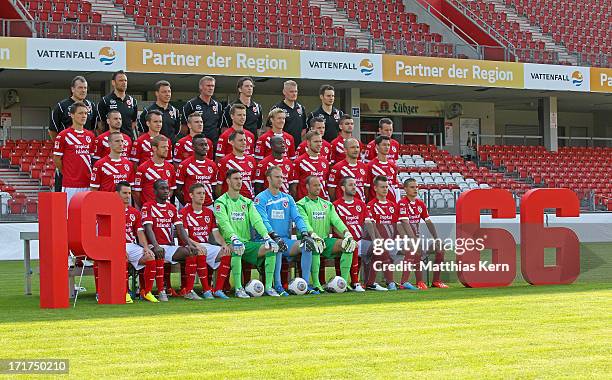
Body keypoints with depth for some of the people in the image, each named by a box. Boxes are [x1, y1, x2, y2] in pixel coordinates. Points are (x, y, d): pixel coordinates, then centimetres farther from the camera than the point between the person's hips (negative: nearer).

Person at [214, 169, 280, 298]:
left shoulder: (247, 202, 19)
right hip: (230, 243, -5)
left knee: (271, 248, -17)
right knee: (236, 249, -39)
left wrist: (266, 237, -14)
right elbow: (224, 223, -17)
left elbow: (257, 220, 4)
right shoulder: (221, 202, 1)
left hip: (247, 243, 5)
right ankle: (238, 289, -34)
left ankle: (268, 287, -15)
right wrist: (234, 239, -35)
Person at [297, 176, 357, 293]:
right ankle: (316, 283, -35)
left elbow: (336, 221, 7)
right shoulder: (301, 205, 3)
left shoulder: (327, 204, 20)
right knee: (315, 245, -40)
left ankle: (345, 281, -15)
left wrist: (347, 233, -12)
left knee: (348, 244, -17)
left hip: (326, 240, 6)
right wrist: (314, 235, -33)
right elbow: (304, 222, -15)